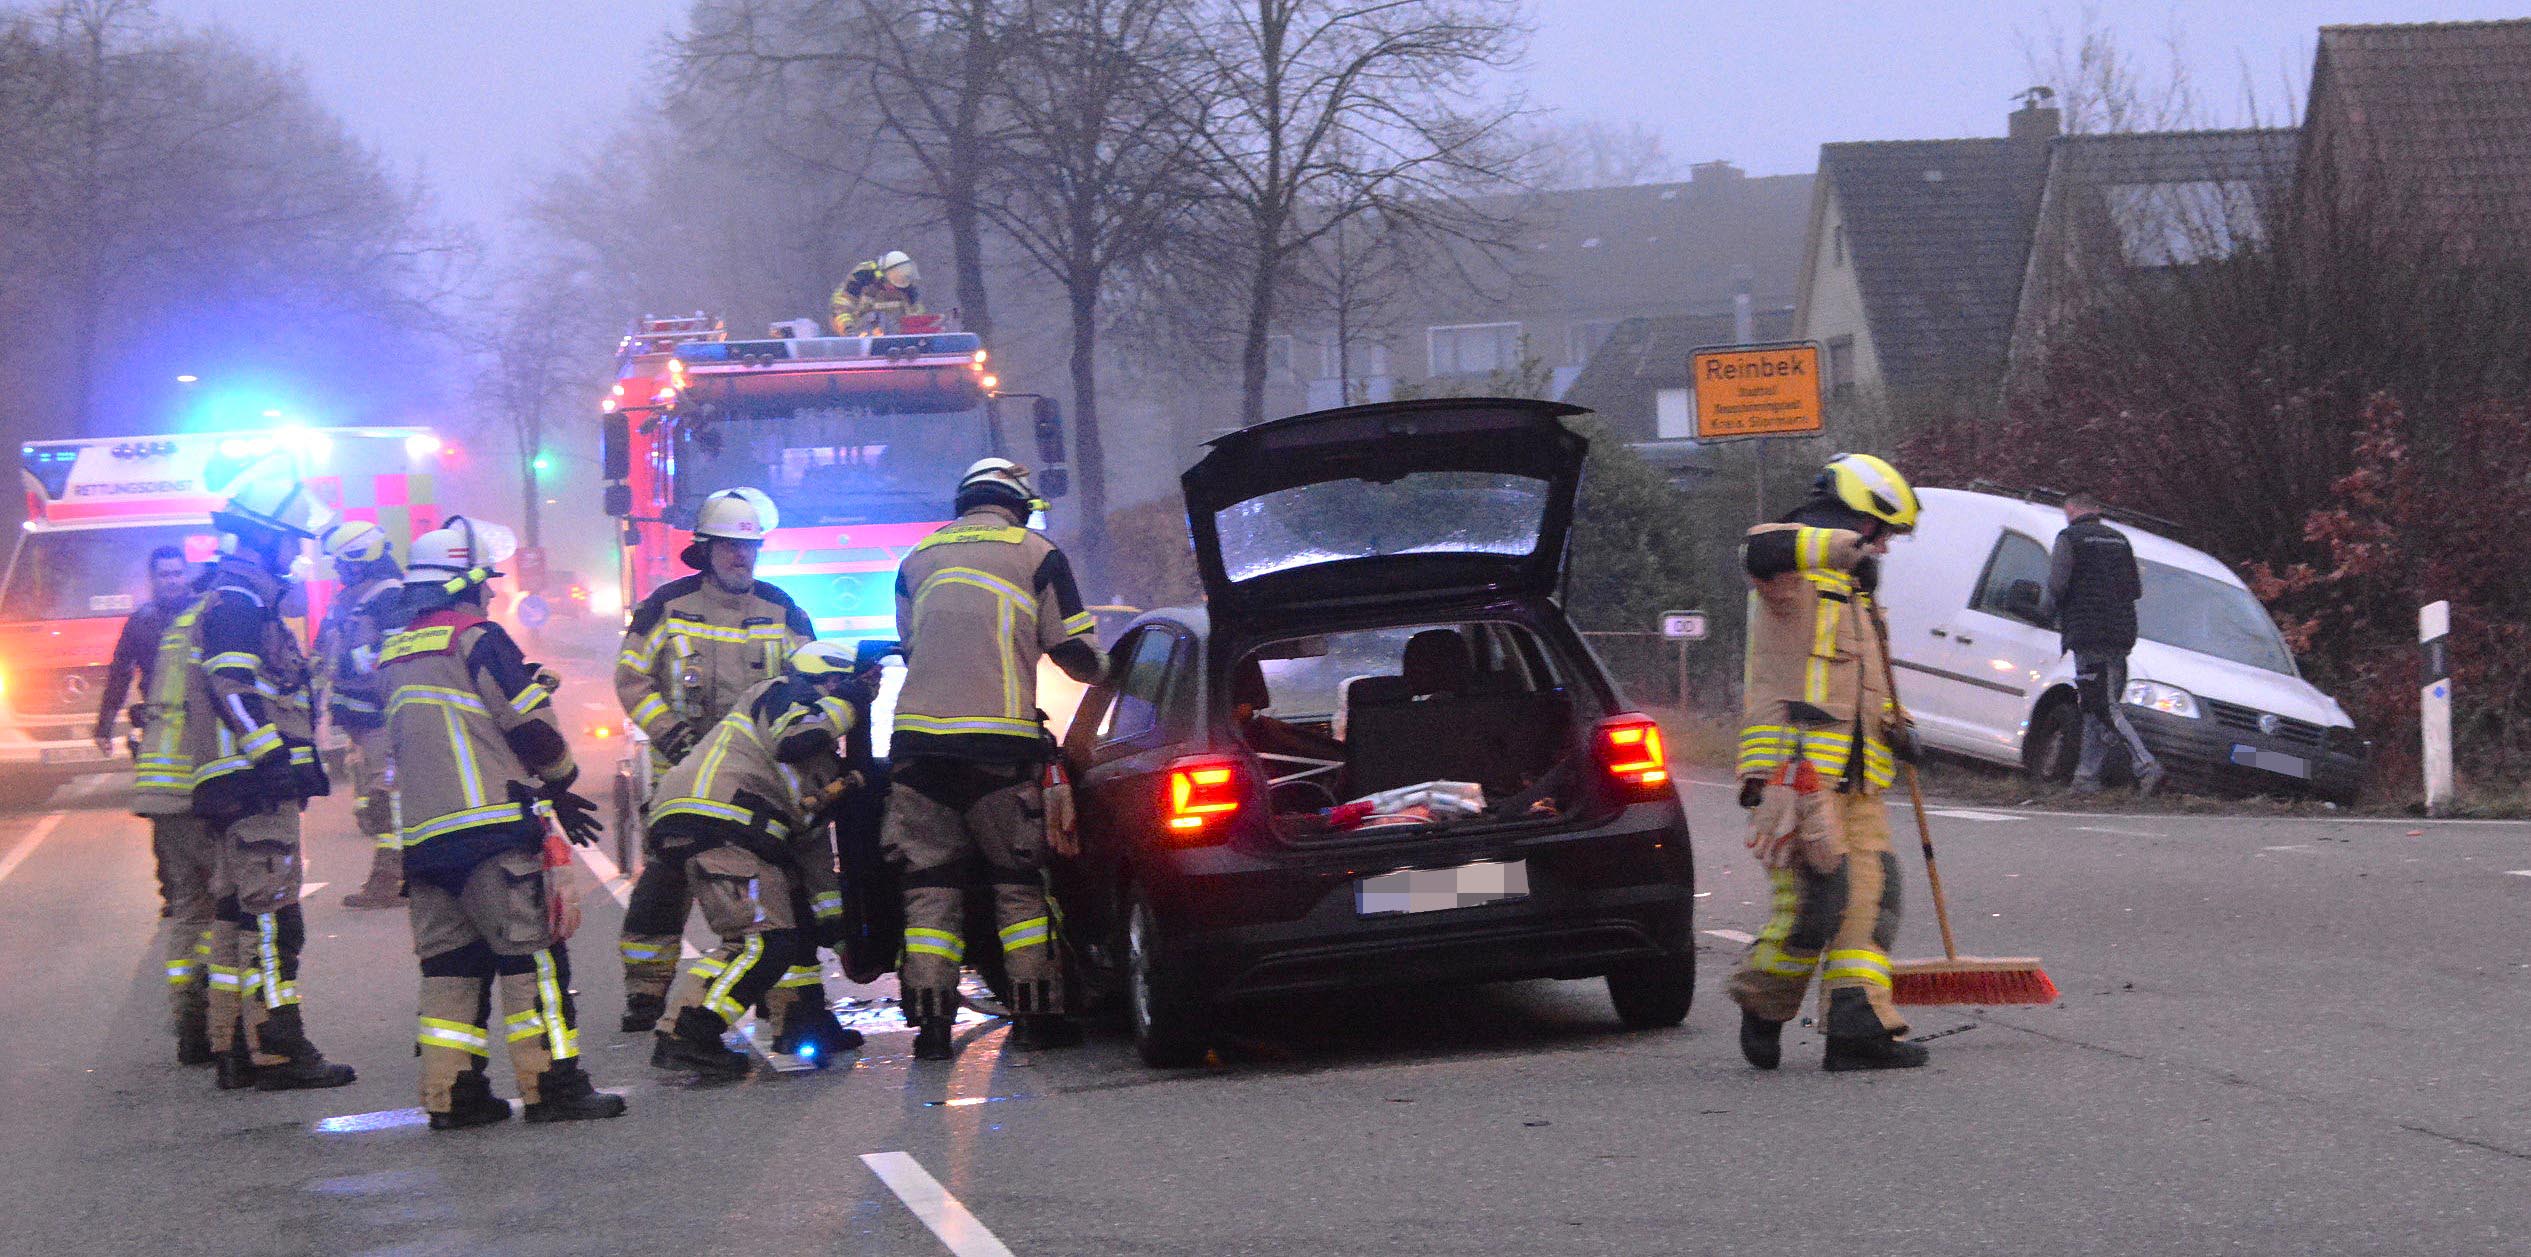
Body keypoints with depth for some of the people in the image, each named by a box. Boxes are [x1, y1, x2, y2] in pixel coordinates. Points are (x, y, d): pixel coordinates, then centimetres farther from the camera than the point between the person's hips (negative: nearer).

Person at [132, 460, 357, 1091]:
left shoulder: (234, 602, 21)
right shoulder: (237, 604, -11)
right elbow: (235, 691, -22)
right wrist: (276, 756, -27)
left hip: (231, 786, 11)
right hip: (253, 785, -11)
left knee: (237, 916, 12)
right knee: (271, 919, -11)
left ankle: (233, 1051, 15)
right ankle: (279, 1051, -13)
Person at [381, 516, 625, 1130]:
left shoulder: (395, 656, 18)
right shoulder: (475, 638, -7)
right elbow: (530, 723, -8)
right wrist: (560, 776, 12)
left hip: (424, 834, 8)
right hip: (493, 826, -8)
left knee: (450, 960, 10)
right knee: (530, 953, -4)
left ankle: (451, 1093, 7)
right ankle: (551, 1083, -7)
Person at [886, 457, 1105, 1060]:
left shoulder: (919, 558, 19)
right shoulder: (1034, 553, 7)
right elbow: (1075, 651, 8)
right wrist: (1103, 670, 29)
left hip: (918, 733, 3)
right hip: (999, 739, -3)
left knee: (929, 880, 4)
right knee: (1018, 879, 5)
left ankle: (929, 1017, -4)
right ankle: (1037, 1014, 1)